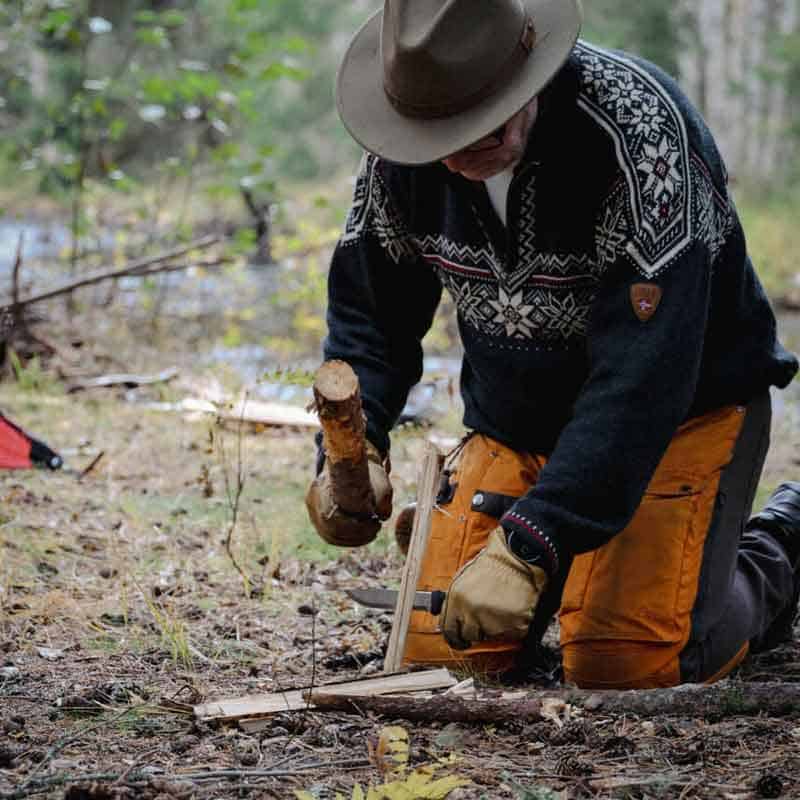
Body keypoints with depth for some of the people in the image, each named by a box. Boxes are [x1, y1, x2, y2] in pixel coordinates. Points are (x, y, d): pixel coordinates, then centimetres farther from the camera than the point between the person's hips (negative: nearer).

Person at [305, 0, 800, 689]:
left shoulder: (637, 128, -31)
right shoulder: (403, 152, -13)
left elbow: (642, 377, -35)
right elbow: (368, 313, 1)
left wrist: (529, 547, -40)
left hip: (684, 406, -5)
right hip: (516, 419, 5)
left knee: (623, 664, -19)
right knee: (440, 651, -7)